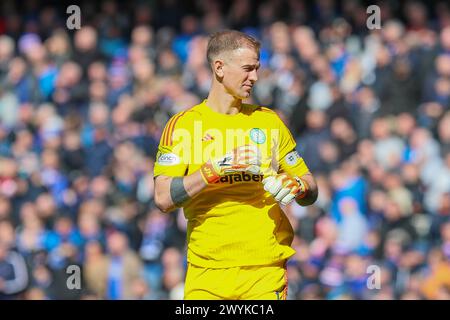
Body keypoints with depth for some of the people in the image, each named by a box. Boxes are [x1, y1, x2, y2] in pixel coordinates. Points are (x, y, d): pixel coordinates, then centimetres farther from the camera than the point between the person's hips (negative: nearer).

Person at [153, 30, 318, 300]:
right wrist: (216, 169, -16)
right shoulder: (183, 125, 4)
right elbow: (163, 198, -8)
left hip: (266, 270, 2)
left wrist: (298, 186, -7)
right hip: (206, 271, -1)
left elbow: (311, 192, 16)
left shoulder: (268, 121, 13)